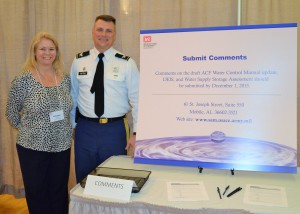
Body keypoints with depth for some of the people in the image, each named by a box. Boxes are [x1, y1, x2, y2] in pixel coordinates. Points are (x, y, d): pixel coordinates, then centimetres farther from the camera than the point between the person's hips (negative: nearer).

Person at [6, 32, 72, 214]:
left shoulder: (66, 79, 2)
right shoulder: (23, 80, -9)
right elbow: (11, 113, 0)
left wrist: (65, 131, 7)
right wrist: (28, 129, 3)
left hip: (62, 146, 3)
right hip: (33, 147, -3)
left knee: (60, 195, 15)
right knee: (37, 195, 13)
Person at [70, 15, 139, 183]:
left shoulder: (127, 63, -4)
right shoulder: (79, 61, 3)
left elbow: (137, 100, -5)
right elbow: (72, 96, 9)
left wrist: (135, 134, -8)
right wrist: (70, 125, 12)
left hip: (115, 130, -2)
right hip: (85, 129, 2)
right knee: (84, 181, 16)